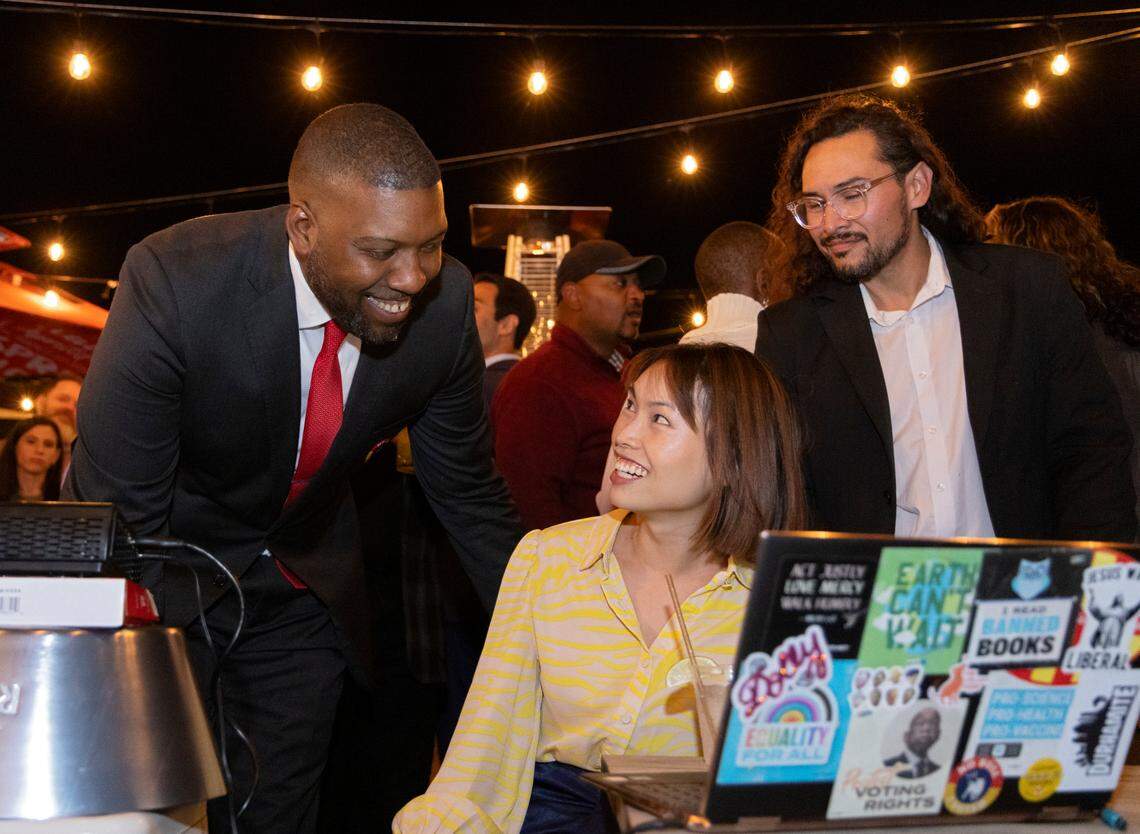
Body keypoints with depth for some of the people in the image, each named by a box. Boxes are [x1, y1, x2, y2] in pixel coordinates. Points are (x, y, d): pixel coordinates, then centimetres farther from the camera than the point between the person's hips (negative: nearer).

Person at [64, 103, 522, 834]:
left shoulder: (445, 302, -19)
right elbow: (119, 519, -25)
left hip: (304, 595, 3)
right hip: (164, 583, -3)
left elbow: (469, 494, -3)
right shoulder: (175, 283, -31)